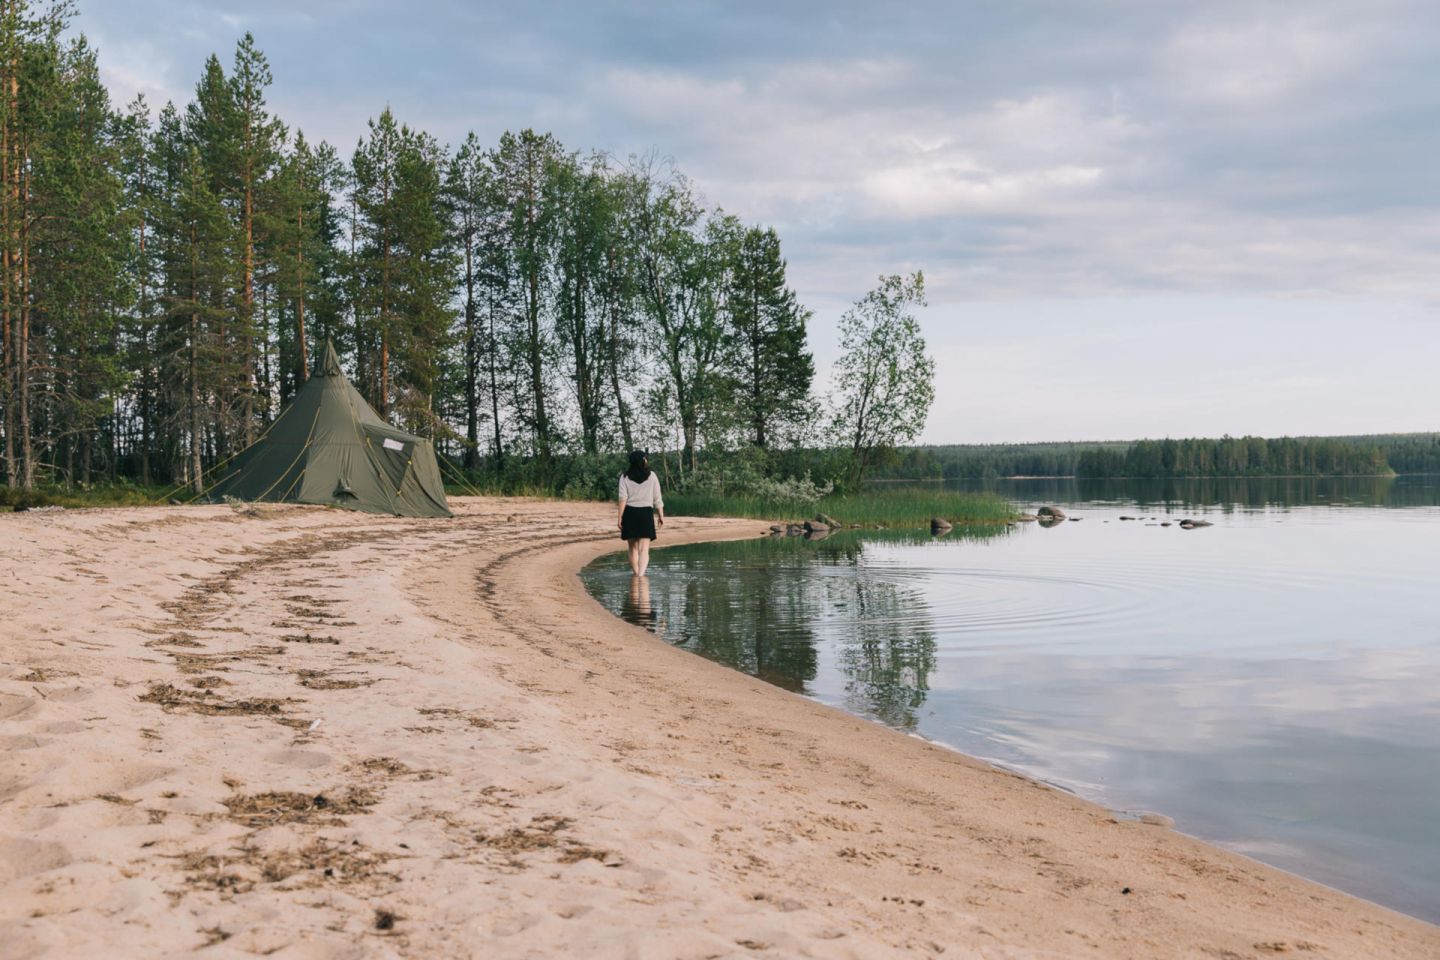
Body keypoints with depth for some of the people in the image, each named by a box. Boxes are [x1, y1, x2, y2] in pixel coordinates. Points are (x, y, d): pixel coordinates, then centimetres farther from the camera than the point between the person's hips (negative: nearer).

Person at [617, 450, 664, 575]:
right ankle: (641, 576, -26)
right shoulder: (651, 475, 5)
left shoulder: (625, 477, 4)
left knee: (633, 548, 15)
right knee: (644, 549, -8)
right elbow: (657, 498, 5)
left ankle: (636, 576, 21)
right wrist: (661, 516, 13)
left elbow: (623, 498, -6)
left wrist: (620, 517, -6)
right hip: (646, 512, -1)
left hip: (630, 513, 1)